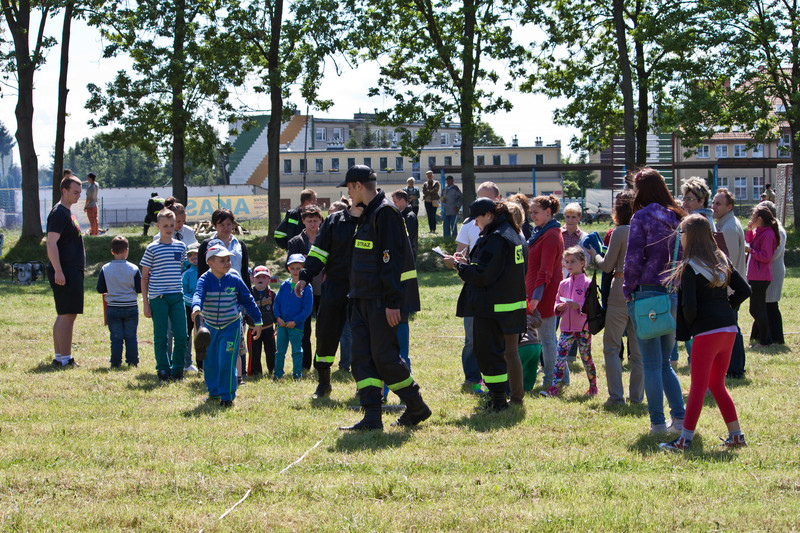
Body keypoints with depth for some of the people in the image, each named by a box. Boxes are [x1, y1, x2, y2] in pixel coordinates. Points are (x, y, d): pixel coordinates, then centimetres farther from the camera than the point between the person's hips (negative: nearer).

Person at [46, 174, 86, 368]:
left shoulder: (67, 212, 19)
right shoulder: (59, 213, -13)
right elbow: (51, 243, -20)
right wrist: (58, 271, -26)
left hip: (72, 271, 10)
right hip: (65, 272, -10)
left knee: (64, 315, 13)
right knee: (67, 315, -9)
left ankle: (59, 356, 18)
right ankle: (64, 358, -8)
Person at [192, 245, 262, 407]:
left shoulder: (235, 280, -7)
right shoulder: (205, 280, -11)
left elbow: (248, 301, 5)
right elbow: (198, 295, -31)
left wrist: (257, 322, 9)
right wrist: (196, 307, -53)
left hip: (231, 327, -2)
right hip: (210, 327, 2)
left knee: (226, 362, -10)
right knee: (209, 363, 11)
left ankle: (227, 396, 0)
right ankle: (214, 392, 29)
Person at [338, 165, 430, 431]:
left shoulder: (385, 212, -14)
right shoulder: (368, 214, 17)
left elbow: (392, 258, -19)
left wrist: (392, 302, -23)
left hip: (382, 300, -10)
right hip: (363, 299, 10)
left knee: (384, 356, -6)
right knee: (362, 356, 4)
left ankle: (416, 407, 10)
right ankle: (371, 417, 4)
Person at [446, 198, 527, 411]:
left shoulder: (495, 239, -18)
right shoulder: (512, 234, 13)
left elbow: (482, 276, -19)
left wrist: (458, 265, -6)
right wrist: (467, 263, 14)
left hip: (491, 309, -10)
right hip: (513, 305, 10)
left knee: (489, 353, -3)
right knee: (510, 352, 15)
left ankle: (497, 400, -2)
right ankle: (516, 396, 20)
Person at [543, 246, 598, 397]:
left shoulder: (587, 283, -4)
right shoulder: (564, 284, 12)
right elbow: (557, 303, 20)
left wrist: (579, 306, -23)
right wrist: (559, 308, -3)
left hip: (583, 328, -4)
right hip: (567, 327, 4)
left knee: (586, 357, 4)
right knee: (560, 356, -6)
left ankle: (593, 387, 19)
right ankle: (554, 387, -9)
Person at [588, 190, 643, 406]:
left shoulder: (620, 232, -11)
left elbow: (607, 266, -6)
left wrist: (594, 254, 12)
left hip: (621, 292, -5)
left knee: (612, 347, 3)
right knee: (638, 348, 12)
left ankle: (616, 396, -2)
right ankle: (636, 395, 15)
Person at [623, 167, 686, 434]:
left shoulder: (642, 217, -8)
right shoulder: (678, 218, 9)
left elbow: (633, 259, -10)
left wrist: (628, 292, 0)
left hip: (648, 294, -6)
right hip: (675, 294, 6)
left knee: (651, 363, 1)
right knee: (665, 362, 16)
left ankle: (657, 423, 1)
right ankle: (680, 417, 9)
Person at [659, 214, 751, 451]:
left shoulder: (690, 267, -10)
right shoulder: (722, 260, 10)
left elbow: (689, 306, -16)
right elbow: (744, 290, 10)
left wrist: (688, 326, 3)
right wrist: (726, 308, 13)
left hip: (707, 332, -7)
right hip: (729, 329, 7)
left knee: (698, 386, -3)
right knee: (717, 384, 18)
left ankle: (685, 439, 1)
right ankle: (736, 435, 17)